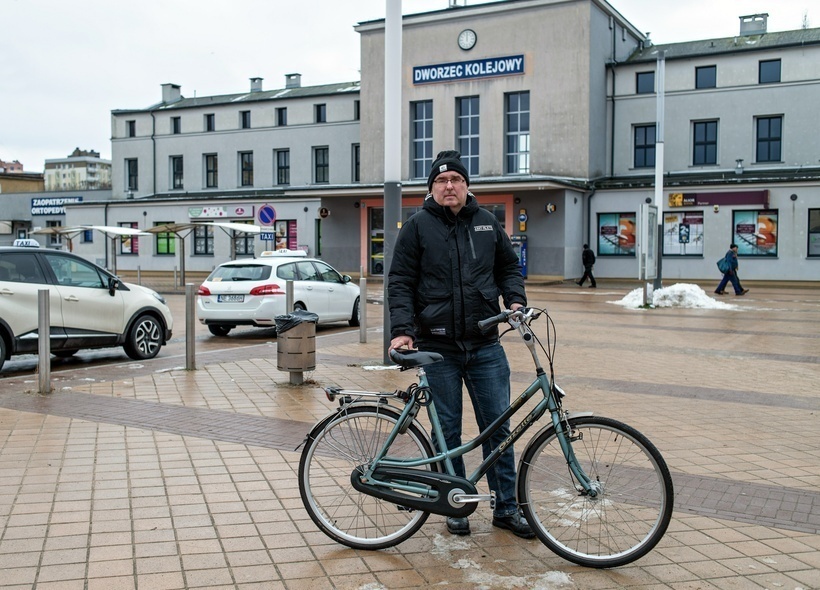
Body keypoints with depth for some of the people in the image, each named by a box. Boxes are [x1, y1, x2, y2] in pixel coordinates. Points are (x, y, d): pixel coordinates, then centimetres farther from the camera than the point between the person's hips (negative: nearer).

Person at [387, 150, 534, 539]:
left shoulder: (487, 224, 10)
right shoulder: (417, 227, 1)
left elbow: (509, 267, 19)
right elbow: (400, 283, -2)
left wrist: (515, 299, 0)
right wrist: (402, 329, -14)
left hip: (486, 346, 3)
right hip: (438, 347, -2)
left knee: (498, 425, 6)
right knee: (447, 431, 6)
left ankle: (506, 507, 19)